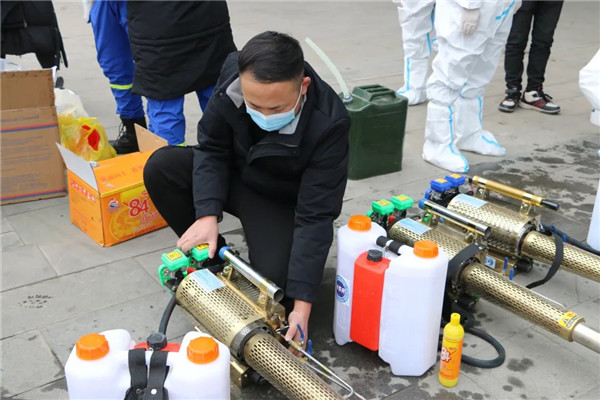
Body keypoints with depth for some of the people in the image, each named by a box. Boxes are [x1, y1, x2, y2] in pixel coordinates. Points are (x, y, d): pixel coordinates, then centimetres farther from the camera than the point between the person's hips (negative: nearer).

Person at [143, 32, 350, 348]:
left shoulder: (329, 124, -34)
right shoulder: (233, 72, -25)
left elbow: (316, 215, -31)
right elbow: (211, 146, -12)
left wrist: (302, 306, -34)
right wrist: (207, 214, -27)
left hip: (281, 202, -4)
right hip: (232, 176, 4)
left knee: (275, 278, -27)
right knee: (160, 168, -19)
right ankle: (211, 260, 0)